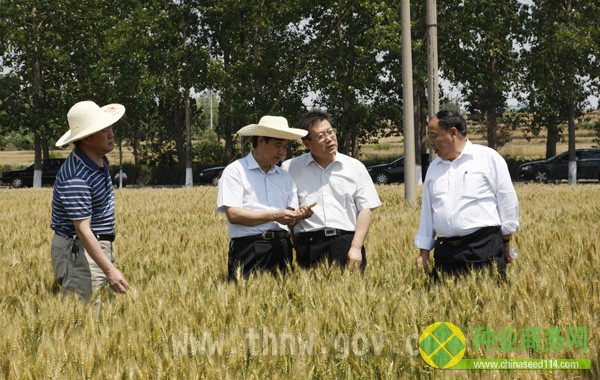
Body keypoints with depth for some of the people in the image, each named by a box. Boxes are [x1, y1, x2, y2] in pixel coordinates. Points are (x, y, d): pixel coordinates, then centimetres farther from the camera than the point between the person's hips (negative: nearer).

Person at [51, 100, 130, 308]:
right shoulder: (76, 178, -26)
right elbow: (82, 229, -29)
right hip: (78, 250, -10)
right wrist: (109, 270, -33)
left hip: (101, 246, 10)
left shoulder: (99, 160, 5)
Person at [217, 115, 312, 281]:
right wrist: (274, 216, -14)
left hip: (282, 247, 5)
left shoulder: (285, 177, 18)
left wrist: (298, 216, -7)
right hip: (249, 248, -5)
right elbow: (233, 214, -10)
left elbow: (289, 220, 16)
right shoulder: (235, 171, 2)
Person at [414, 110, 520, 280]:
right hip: (445, 252, 5)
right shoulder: (434, 167, 17)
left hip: (484, 250, -5)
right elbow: (427, 211, 20)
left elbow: (507, 201, 2)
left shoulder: (488, 158, 1)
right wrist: (423, 252, 16)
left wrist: (506, 242, 2)